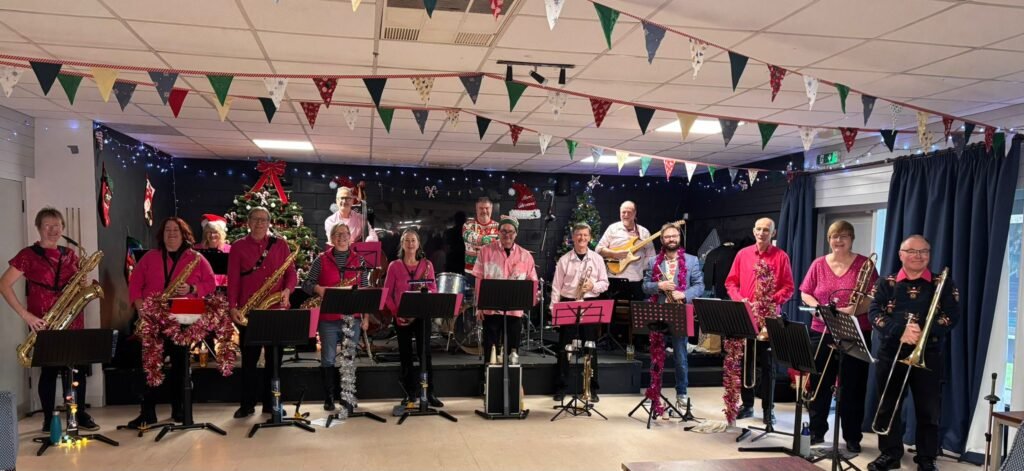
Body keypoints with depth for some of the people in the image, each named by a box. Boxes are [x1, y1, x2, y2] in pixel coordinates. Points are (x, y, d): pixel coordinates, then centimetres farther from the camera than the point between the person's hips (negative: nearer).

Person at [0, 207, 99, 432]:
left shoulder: (70, 254, 12)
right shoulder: (28, 255, -4)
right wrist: (25, 315, -15)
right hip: (45, 324, -4)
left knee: (78, 367, 6)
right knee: (50, 369, 0)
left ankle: (80, 414, 19)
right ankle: (48, 419, 14)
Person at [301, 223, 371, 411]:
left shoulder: (359, 260, 7)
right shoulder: (321, 260, 2)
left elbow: (365, 290, 8)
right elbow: (307, 283, 3)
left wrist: (366, 315, 3)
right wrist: (318, 288, -19)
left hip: (353, 317, 2)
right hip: (328, 317, -1)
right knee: (328, 358, 2)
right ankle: (329, 397, 12)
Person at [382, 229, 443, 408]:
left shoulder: (427, 264, 5)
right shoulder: (394, 266, 2)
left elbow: (434, 289, 5)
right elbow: (387, 294, 1)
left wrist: (427, 290, -17)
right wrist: (396, 312, -11)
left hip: (422, 314, 0)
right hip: (402, 316, 0)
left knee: (425, 353, -2)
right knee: (405, 355, 6)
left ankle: (430, 393, 4)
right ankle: (410, 394, 15)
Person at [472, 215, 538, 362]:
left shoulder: (525, 255, 4)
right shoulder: (486, 251, 0)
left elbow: (532, 281, 7)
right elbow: (479, 279, 1)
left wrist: (533, 299, -12)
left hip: (515, 310, 1)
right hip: (490, 308, -1)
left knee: (512, 348, 8)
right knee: (490, 349, 5)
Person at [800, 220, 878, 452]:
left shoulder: (864, 264, -1)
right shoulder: (818, 264, 5)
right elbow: (805, 294, 6)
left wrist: (854, 309, -23)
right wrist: (819, 307, -13)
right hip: (821, 333, 2)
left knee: (853, 387, 4)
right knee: (819, 385, 8)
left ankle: (852, 437, 16)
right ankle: (816, 431, 21)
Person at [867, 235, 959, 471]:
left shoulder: (943, 284, 5)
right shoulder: (886, 283, 6)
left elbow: (952, 316, -7)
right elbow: (875, 314, -6)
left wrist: (923, 331, -23)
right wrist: (900, 331, -23)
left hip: (928, 356, -1)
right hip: (890, 354, 1)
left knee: (928, 410, 3)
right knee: (887, 406, 7)